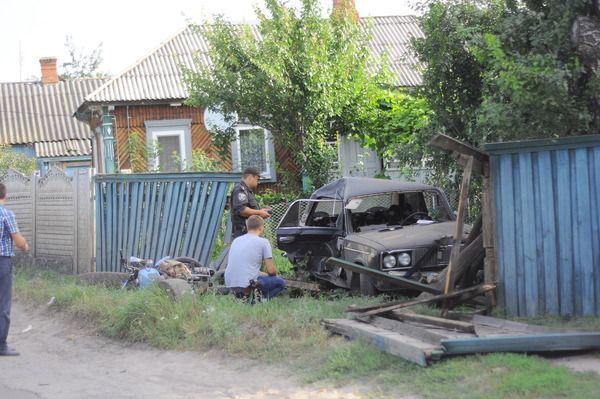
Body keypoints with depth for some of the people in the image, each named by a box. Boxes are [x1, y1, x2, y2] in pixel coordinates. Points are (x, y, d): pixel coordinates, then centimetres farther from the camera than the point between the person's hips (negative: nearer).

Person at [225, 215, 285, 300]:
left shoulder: (236, 240, 17)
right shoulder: (263, 242, -2)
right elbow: (271, 271, -1)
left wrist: (262, 274, 35)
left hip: (230, 286, 7)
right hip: (247, 285, -7)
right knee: (280, 282, 13)